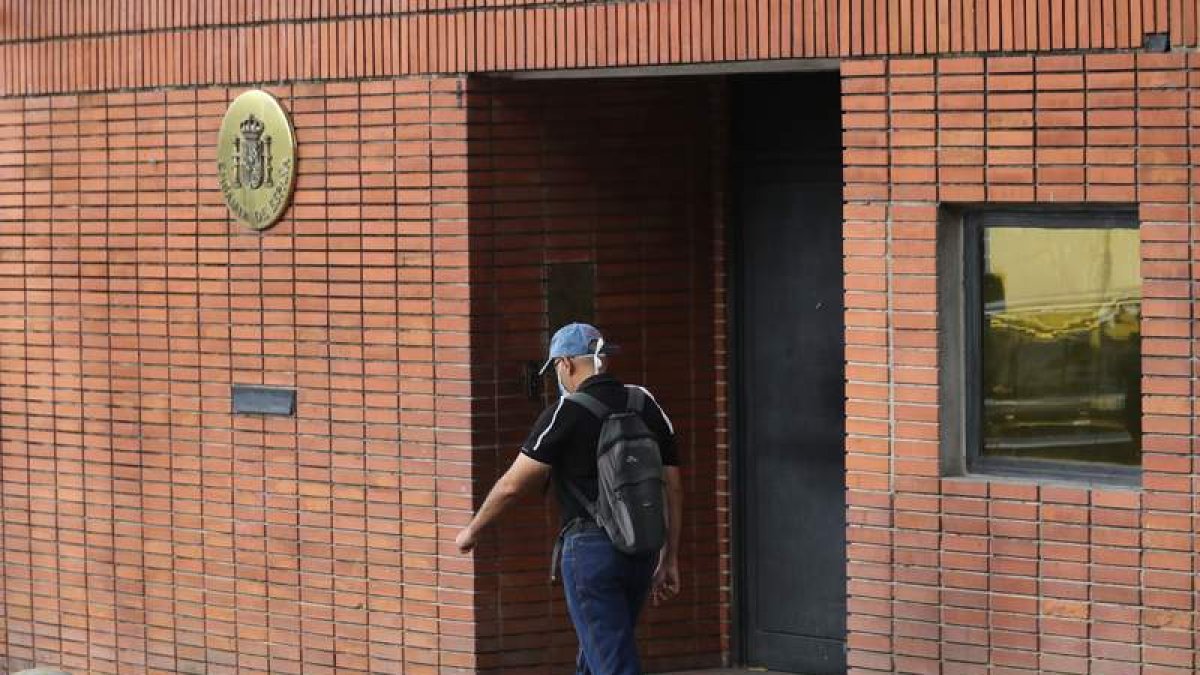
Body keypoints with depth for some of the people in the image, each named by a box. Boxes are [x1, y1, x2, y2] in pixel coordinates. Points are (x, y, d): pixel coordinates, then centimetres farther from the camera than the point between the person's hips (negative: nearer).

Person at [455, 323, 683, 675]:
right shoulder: (646, 405, 9)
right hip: (641, 550, 7)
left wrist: (472, 530, 10)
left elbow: (512, 485, -6)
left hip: (590, 548, -7)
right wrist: (669, 560, 15)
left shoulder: (567, 412, -9)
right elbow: (673, 488, 9)